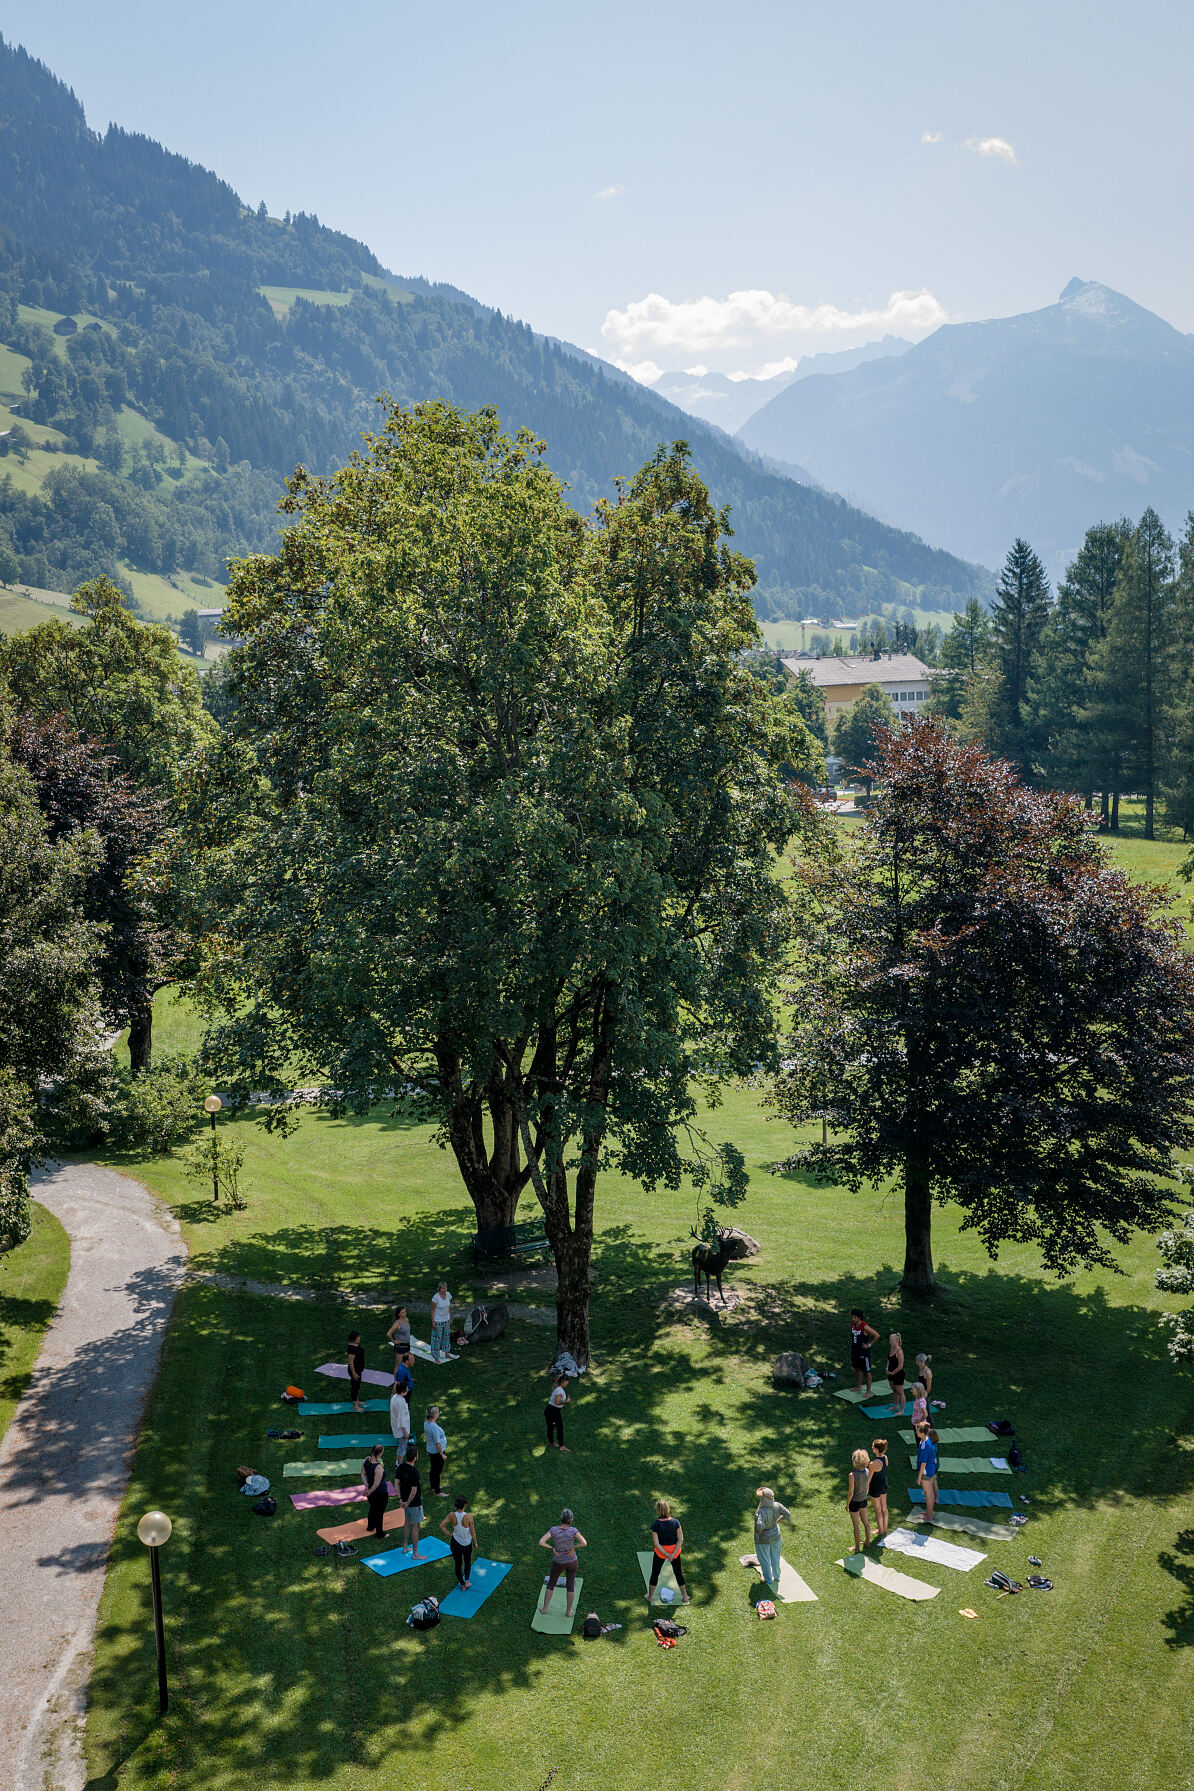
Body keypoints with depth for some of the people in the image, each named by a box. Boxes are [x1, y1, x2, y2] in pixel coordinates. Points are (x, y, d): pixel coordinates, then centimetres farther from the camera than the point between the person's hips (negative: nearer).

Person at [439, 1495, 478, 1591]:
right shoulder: (469, 1516, -27)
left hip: (455, 1543, 2)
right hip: (467, 1544, -1)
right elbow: (473, 1532, -16)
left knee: (458, 1564, 22)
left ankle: (462, 1585, 35)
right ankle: (466, 1581, 27)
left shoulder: (452, 1515, -19)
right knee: (467, 1561, 30)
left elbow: (441, 1526, -13)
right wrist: (475, 1543, 1)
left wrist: (449, 1534, 2)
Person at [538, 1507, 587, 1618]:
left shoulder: (554, 1529, -22)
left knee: (551, 1583, 22)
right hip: (571, 1560, 0)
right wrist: (573, 1547, -14)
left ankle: (545, 1608, 27)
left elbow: (541, 1542, -28)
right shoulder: (573, 1530, -24)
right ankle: (568, 1611, 26)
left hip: (558, 1561, 0)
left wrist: (552, 1549, -14)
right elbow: (584, 1543, -29)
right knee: (570, 1585, 18)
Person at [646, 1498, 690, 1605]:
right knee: (678, 1572, 21)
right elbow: (680, 1540, -14)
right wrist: (673, 1554, -13)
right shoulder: (676, 1522, -18)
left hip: (660, 1552, -1)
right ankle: (685, 1596, 34)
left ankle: (650, 1596, 34)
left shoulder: (655, 1525, -22)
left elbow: (656, 1543, -19)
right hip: (675, 1550, 1)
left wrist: (666, 1554, -12)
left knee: (655, 1573, 19)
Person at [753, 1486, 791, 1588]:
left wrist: (758, 1532, -27)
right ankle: (776, 1576, 48)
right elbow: (787, 1514, -8)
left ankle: (768, 1579, 41)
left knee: (765, 1559, 21)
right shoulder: (777, 1505, -21)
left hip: (763, 1539, -5)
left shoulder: (762, 1512, -39)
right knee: (775, 1556, 28)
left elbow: (760, 1526, -49)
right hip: (775, 1535, 5)